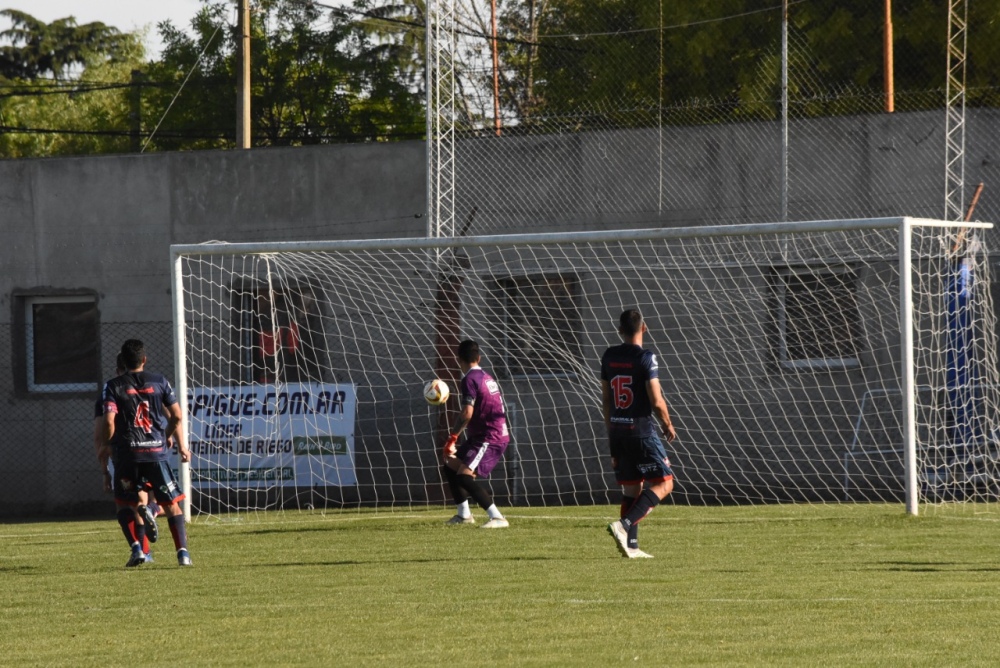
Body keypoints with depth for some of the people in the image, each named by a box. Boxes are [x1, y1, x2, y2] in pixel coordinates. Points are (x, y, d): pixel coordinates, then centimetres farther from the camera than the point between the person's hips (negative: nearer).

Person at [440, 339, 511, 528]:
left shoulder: (469, 380, -14)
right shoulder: (486, 377, 16)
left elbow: (467, 413, -25)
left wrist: (452, 438, -19)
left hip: (489, 439, -10)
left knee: (464, 475, -23)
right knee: (450, 467, 20)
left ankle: (497, 518, -29)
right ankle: (464, 514, 31)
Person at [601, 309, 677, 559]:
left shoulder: (609, 356, 7)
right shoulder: (645, 358, -13)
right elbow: (656, 401, -15)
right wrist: (668, 425, 3)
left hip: (618, 432, 7)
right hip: (642, 432, -7)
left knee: (631, 489, 13)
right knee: (663, 483, -1)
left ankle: (630, 545, 9)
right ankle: (624, 525, -17)